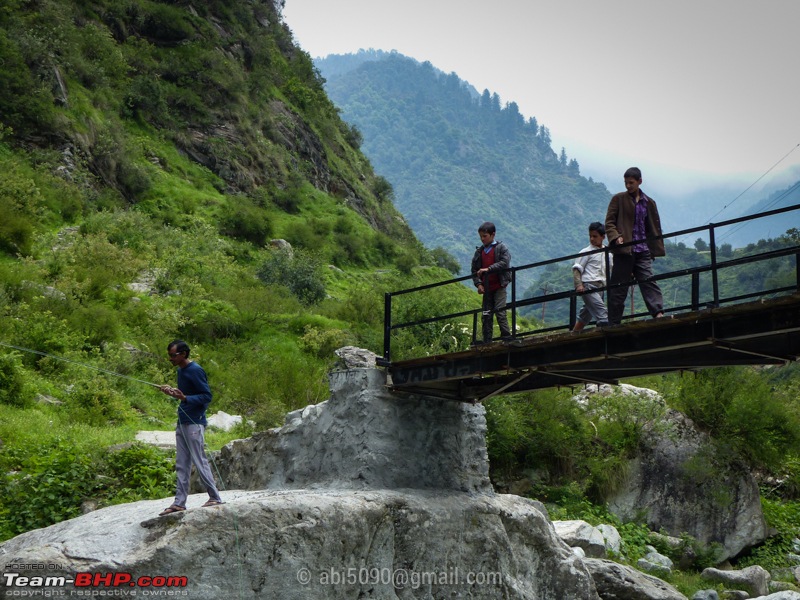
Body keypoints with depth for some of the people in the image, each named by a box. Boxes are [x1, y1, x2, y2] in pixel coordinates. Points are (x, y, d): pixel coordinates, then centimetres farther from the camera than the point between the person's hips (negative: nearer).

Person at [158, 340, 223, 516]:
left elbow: (207, 396, -16)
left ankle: (215, 498, 2)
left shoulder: (195, 371, -14)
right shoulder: (180, 371, 14)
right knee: (182, 465, 9)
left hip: (194, 423, -9)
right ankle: (179, 503, 12)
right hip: (182, 422, 9)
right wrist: (173, 391, 7)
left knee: (199, 461, -6)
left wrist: (184, 397, -27)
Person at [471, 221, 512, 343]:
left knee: (500, 311, -13)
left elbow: (505, 263, -14)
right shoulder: (479, 251, 14)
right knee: (486, 315, 3)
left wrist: (488, 269, -20)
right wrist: (478, 284, -2)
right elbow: (474, 270, 14)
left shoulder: (501, 248, 1)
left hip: (499, 286, -5)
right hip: (486, 288, 5)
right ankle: (487, 341, 6)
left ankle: (507, 337, -10)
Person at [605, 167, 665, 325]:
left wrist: (656, 248, 9)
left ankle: (658, 313, -19)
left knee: (649, 281, -10)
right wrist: (615, 237, -17)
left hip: (643, 251, 3)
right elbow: (609, 222, 2)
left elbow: (654, 227, 18)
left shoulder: (649, 203, 15)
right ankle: (614, 322, 5)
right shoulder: (618, 199, 6)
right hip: (624, 250, -3)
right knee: (618, 288, 0)